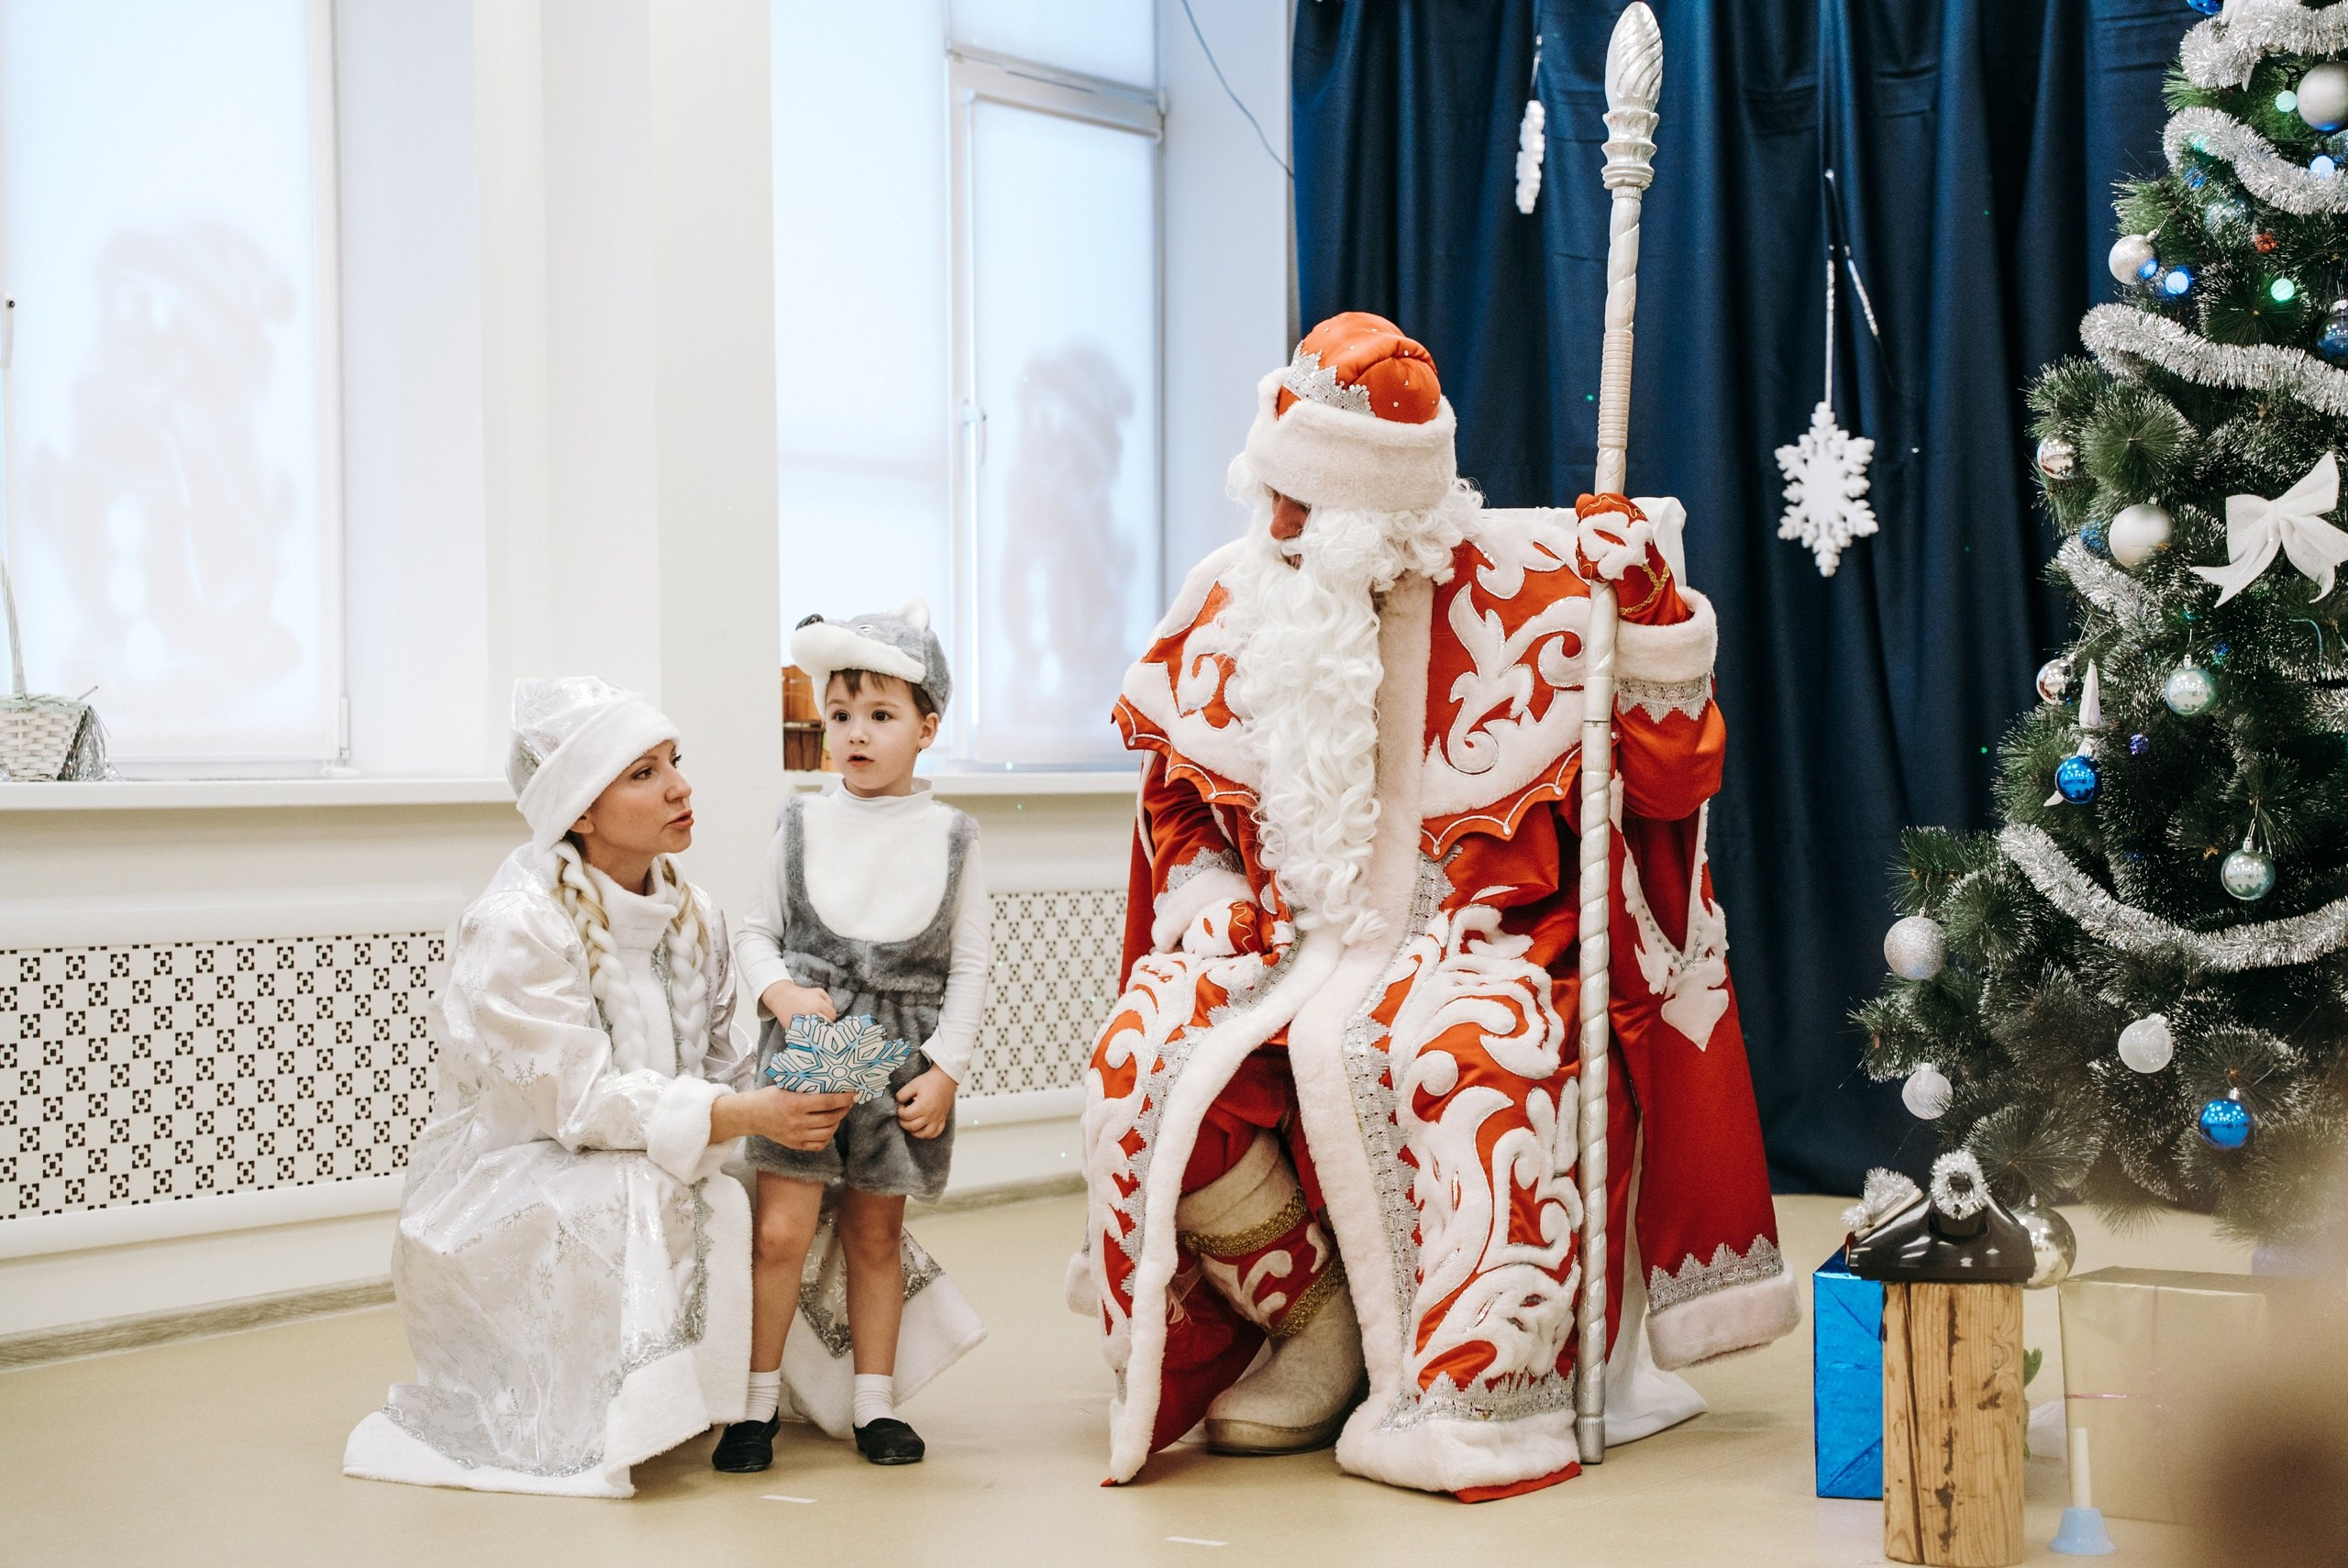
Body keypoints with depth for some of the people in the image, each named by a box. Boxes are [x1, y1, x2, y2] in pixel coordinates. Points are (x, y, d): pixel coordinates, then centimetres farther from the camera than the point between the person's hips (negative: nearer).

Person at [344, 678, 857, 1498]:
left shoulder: (690, 914, 3)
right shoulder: (513, 928, -20)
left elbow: (721, 1068, 5)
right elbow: (583, 1100, -25)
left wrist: (797, 1100, -18)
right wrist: (748, 1116, -32)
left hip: (663, 1182, 7)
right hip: (510, 1183, -7)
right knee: (635, 1193, -35)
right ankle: (574, 1430, -18)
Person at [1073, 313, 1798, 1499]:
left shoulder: (1528, 589, -6)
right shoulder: (1229, 610, 3)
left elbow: (1669, 781, -5)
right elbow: (1176, 812, 16)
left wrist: (1653, 608, -15)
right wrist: (1211, 915, -3)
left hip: (1469, 947, -3)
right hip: (1289, 949, 4)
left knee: (1471, 1049, -38)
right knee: (1141, 1064, -24)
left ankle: (1465, 1388, -25)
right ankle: (1317, 1320, -4)